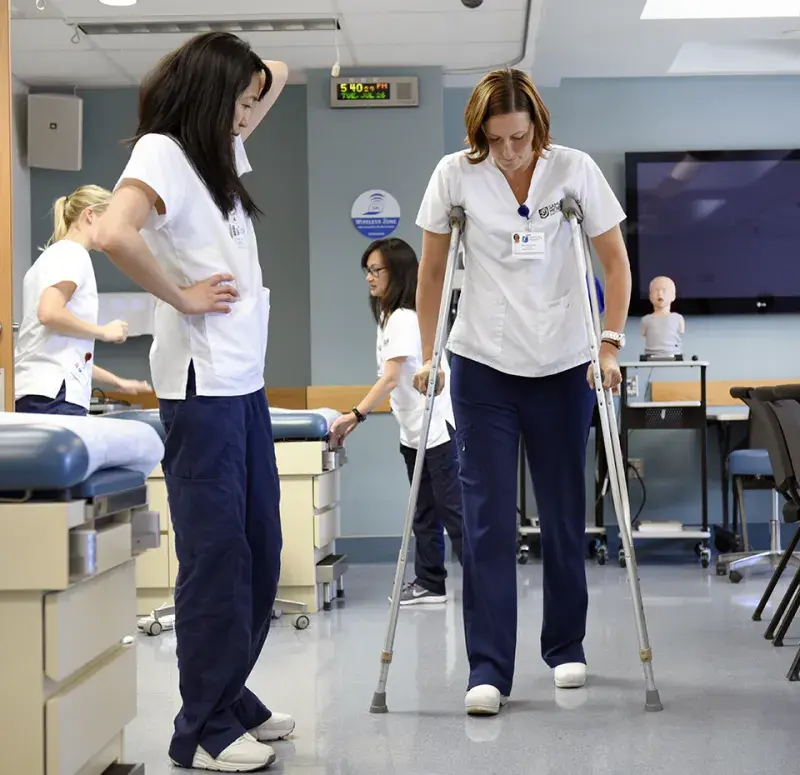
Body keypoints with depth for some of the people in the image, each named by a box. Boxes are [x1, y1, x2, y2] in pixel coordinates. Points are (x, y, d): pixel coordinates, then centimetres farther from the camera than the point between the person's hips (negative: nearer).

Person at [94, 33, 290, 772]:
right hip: (202, 386, -9)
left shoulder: (221, 152, 17)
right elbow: (116, 234, -29)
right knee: (216, 554, -5)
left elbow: (276, 74, 31)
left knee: (259, 551, 13)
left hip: (247, 384, 9)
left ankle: (233, 698, 25)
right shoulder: (160, 153, -9)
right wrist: (180, 296, -16)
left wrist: (255, 75, 13)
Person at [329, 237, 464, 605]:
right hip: (413, 430, 10)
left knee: (452, 508, -5)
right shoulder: (387, 317, 13)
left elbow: (391, 379, -26)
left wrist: (355, 415, -31)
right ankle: (429, 583, 16)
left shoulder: (405, 318, -17)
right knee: (425, 512, 11)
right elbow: (390, 382, 16)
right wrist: (357, 416, 10)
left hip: (438, 426, -10)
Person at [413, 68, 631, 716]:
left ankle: (566, 646, 27)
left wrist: (611, 343, -10)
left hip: (563, 367, 1)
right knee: (488, 520, -6)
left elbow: (616, 262, -1)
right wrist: (428, 355, 2)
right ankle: (489, 668, -3)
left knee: (565, 515, 9)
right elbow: (432, 270, 5)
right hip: (482, 367, 0)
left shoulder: (574, 170, -7)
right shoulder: (455, 175, -5)